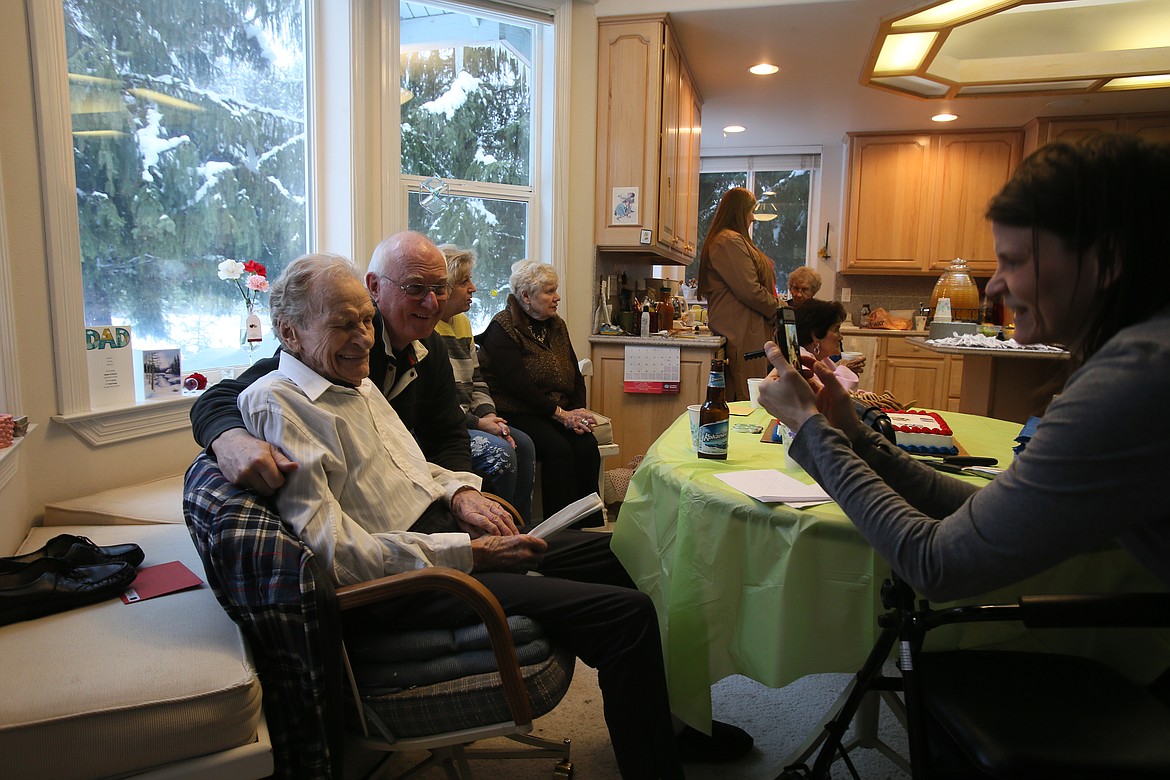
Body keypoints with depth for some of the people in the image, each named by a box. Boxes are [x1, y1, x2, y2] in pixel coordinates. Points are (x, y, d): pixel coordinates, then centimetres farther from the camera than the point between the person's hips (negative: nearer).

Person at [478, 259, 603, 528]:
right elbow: (518, 384, -16)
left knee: (587, 445, -22)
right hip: (517, 412, -6)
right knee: (558, 448, -30)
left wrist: (578, 412, -5)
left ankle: (589, 524, -17)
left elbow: (575, 375, 15)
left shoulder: (556, 325, 16)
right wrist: (561, 414, -18)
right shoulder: (502, 328, -6)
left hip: (561, 412, 6)